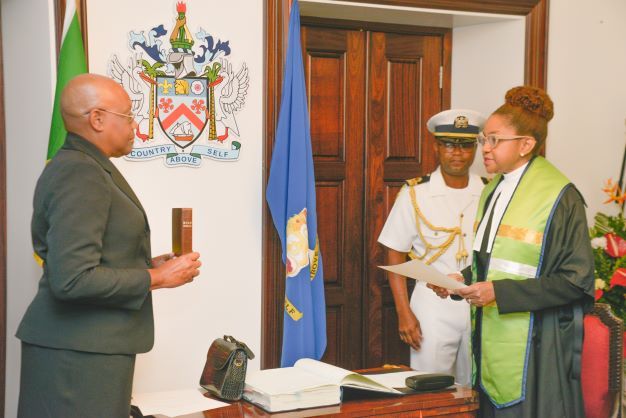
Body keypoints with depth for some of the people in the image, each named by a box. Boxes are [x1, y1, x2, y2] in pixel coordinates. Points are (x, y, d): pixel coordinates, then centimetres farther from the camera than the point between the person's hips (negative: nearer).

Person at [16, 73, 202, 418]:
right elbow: (72, 279, -25)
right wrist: (157, 278, -15)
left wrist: (145, 264, 9)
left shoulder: (84, 166, 13)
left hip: (92, 344, 10)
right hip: (80, 351, -10)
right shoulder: (81, 174, -18)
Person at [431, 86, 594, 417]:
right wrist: (462, 281, 1)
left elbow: (576, 279, -16)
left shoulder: (558, 196, -13)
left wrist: (499, 292, -20)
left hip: (535, 346, -7)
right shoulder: (494, 190, 11)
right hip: (492, 339, 7)